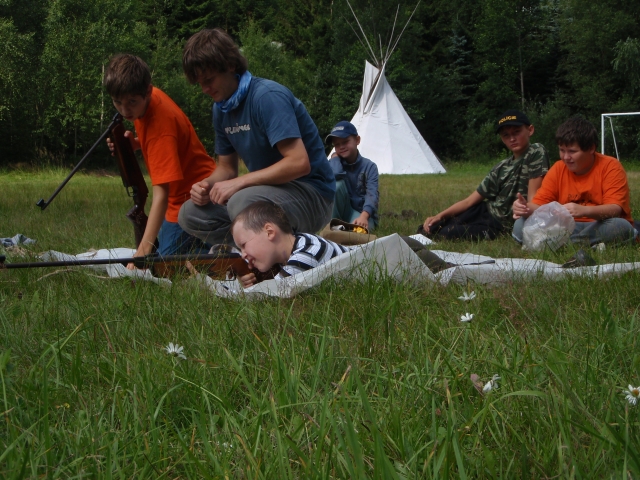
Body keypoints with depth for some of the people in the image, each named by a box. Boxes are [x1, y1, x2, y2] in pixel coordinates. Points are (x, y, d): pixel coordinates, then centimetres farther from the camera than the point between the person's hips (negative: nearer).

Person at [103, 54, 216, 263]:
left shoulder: (160, 123, -31)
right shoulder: (148, 99, -6)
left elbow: (161, 194, -38)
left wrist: (143, 250, -46)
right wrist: (135, 143, -7)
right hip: (179, 195, 9)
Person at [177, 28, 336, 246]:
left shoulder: (268, 96, -20)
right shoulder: (221, 109, 7)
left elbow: (299, 163, -28)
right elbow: (226, 168, 15)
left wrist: (239, 183, -27)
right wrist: (207, 184, -8)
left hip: (311, 195, -8)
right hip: (268, 190, 9)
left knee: (243, 202, -36)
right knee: (190, 214, -2)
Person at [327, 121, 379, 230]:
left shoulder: (369, 166, -6)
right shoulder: (333, 163, 0)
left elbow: (372, 194, -22)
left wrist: (363, 216, -40)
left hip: (363, 213, -4)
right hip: (340, 211, 4)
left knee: (358, 228, -40)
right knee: (338, 184, -25)